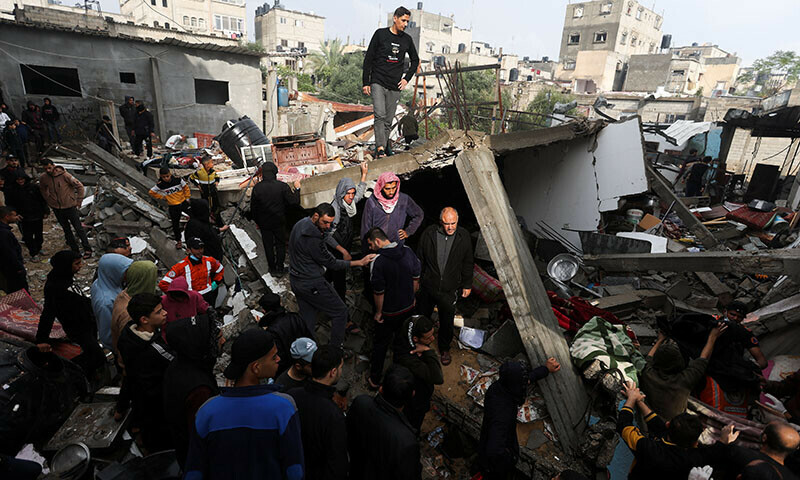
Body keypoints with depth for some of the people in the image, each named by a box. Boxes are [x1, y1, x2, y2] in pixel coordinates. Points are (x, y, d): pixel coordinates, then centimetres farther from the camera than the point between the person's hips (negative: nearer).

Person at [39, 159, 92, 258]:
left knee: (78, 228, 0)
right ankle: (74, 250, 23)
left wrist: (78, 201, -9)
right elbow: (43, 190, 17)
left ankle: (87, 249, 6)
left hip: (70, 206, -5)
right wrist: (49, 201, 9)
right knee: (66, 230, 13)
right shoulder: (43, 178, -3)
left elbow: (79, 186, -12)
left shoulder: (64, 175, -17)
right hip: (57, 209, 5)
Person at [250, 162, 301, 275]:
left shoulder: (257, 188, -12)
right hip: (279, 222, -1)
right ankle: (280, 268, 23)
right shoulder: (282, 186, -17)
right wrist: (297, 189, 1)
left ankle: (272, 269, 27)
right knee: (280, 244, 17)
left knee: (268, 246, 15)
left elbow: (253, 208, -4)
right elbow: (294, 202, -14)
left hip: (264, 223, 1)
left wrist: (256, 221, 11)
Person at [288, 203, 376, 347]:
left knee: (307, 319, 20)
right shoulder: (312, 238, -28)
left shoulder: (301, 223, 3)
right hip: (311, 284, -9)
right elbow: (331, 264, -20)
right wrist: (359, 262, -15)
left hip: (295, 280, 9)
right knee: (340, 312, 6)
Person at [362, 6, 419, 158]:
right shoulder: (380, 34, 1)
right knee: (380, 116, -20)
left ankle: (382, 146, 16)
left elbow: (415, 60, 25)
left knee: (388, 121, 4)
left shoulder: (407, 39, 11)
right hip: (377, 83, -3)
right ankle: (381, 148, -24)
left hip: (395, 87, 4)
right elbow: (368, 58, 3)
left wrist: (407, 78, 12)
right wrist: (365, 82, -2)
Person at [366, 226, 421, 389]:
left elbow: (379, 292, -20)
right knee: (405, 341, 25)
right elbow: (416, 279, 1)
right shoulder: (407, 251, -8)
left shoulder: (378, 262, -25)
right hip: (408, 308, 5)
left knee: (380, 345, 14)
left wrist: (378, 312, -5)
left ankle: (375, 380, 28)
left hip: (389, 313, -5)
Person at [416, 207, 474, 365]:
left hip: (450, 290, 0)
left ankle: (444, 349, 42)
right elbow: (419, 259, -3)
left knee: (447, 323, 16)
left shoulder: (464, 236, -9)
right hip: (428, 287, 0)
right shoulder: (429, 233, -12)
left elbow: (468, 263, 2)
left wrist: (467, 285, 5)